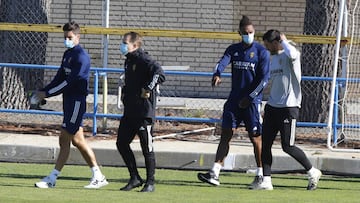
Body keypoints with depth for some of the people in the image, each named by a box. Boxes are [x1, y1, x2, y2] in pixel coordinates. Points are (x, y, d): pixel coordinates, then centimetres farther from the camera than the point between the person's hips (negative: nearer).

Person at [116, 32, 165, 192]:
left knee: (147, 147, -2)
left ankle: (150, 182, 6)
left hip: (144, 111, -10)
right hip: (129, 111, 10)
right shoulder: (129, 60, 15)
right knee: (121, 143, 9)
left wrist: (148, 89, -28)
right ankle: (135, 178, 18)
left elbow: (159, 74, -28)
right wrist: (124, 93, 18)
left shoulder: (144, 60, -13)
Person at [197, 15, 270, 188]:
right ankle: (214, 173, -5)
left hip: (252, 101, -4)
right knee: (226, 134, -1)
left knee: (255, 138, 0)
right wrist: (217, 75, -31)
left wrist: (249, 97, -14)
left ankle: (260, 174, 10)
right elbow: (223, 62, -8)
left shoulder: (261, 52, -3)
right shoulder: (233, 49, 10)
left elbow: (264, 78, -7)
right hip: (234, 99, 4)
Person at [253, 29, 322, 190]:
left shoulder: (289, 55, -10)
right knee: (265, 144, 2)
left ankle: (312, 172, 11)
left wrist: (284, 41, -18)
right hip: (272, 107, 8)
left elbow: (292, 54, -36)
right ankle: (266, 180, 5)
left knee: (287, 146, -6)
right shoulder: (273, 58, 16)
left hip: (289, 106, -8)